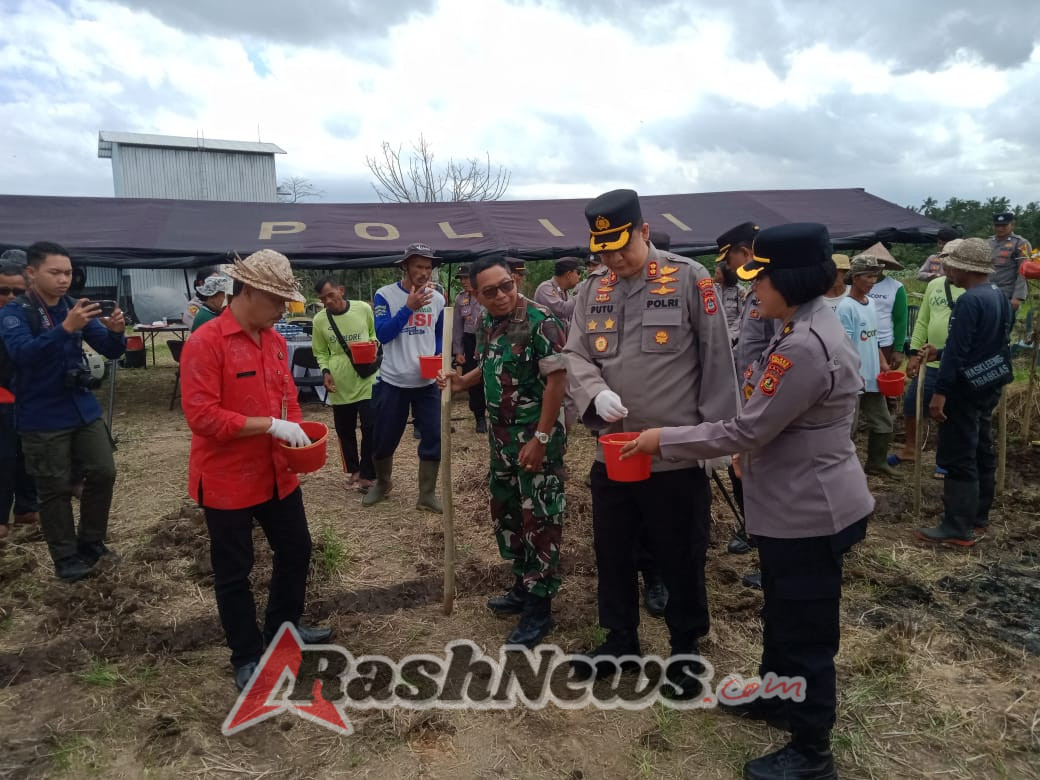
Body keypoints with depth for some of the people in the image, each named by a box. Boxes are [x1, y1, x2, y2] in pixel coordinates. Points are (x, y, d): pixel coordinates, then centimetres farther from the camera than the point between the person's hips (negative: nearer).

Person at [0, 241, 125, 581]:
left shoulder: (76, 308, 5)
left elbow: (111, 351, 3)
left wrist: (116, 332, -20)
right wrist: (66, 328, -42)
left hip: (84, 409, 5)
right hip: (43, 419, -5)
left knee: (103, 472, 7)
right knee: (55, 489, 4)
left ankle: (91, 542, 26)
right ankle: (66, 558, 17)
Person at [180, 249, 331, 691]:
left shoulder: (275, 340, 5)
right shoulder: (205, 343, -18)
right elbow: (201, 416, -24)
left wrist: (295, 429, -6)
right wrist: (270, 425, -26)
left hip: (277, 474, 8)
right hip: (227, 480, -7)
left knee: (295, 550, 20)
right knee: (233, 572, 10)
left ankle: (283, 627, 43)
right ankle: (247, 657, 28)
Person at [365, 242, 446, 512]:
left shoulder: (437, 298, 4)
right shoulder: (385, 295, -8)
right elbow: (382, 334, -17)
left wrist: (440, 358, -5)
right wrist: (409, 306, -24)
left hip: (427, 381, 3)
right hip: (393, 381, -2)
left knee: (433, 437, 1)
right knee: (385, 439, 10)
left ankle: (427, 495, 17)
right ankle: (382, 483, 37)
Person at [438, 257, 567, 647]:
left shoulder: (539, 320, -17)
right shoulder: (488, 323, 7)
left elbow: (557, 378, -19)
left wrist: (540, 438, -22)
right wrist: (463, 381, 1)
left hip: (536, 437, -8)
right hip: (502, 436, 9)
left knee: (539, 519, 1)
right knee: (505, 511, 18)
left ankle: (539, 607, 13)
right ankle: (522, 586, 35)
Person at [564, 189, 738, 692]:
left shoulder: (689, 279, -8)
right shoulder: (592, 291, 7)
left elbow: (717, 363, -6)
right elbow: (576, 356, 4)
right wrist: (596, 393, -18)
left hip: (677, 455, -5)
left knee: (680, 560, 11)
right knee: (611, 553, 18)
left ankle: (686, 649, 33)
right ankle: (621, 640, 39)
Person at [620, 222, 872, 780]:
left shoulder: (805, 347, -27)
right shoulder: (804, 327, 7)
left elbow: (745, 431, -25)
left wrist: (664, 439, -16)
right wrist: (749, 454, 16)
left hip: (809, 512, -10)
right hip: (793, 505, 10)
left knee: (806, 629, 7)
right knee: (781, 613, 26)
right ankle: (774, 697, 47)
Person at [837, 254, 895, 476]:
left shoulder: (871, 302, 10)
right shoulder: (846, 307, -15)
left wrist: (883, 363, 11)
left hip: (872, 377, 9)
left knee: (883, 423, 17)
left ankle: (876, 462, 32)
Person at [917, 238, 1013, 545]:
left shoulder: (969, 301, -21)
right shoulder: (1000, 296, 9)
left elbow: (956, 351, -25)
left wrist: (940, 392, -24)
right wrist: (939, 353, 21)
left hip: (966, 389, -10)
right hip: (989, 385, 10)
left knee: (958, 459, -5)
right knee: (981, 452, 17)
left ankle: (958, 528, 0)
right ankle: (978, 515, 29)